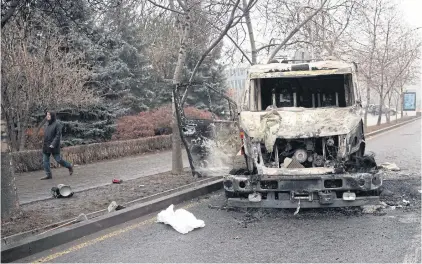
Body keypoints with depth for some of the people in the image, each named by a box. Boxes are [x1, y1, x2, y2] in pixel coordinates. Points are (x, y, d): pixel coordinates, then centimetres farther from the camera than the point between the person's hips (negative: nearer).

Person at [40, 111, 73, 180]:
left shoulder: (57, 124, -10)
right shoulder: (48, 125, 13)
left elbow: (58, 135, -16)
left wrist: (53, 144, -23)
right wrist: (45, 144, 18)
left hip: (53, 146, -7)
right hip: (46, 146, 7)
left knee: (58, 159, -2)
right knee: (45, 160, 0)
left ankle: (69, 166, 21)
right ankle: (49, 175, 4)